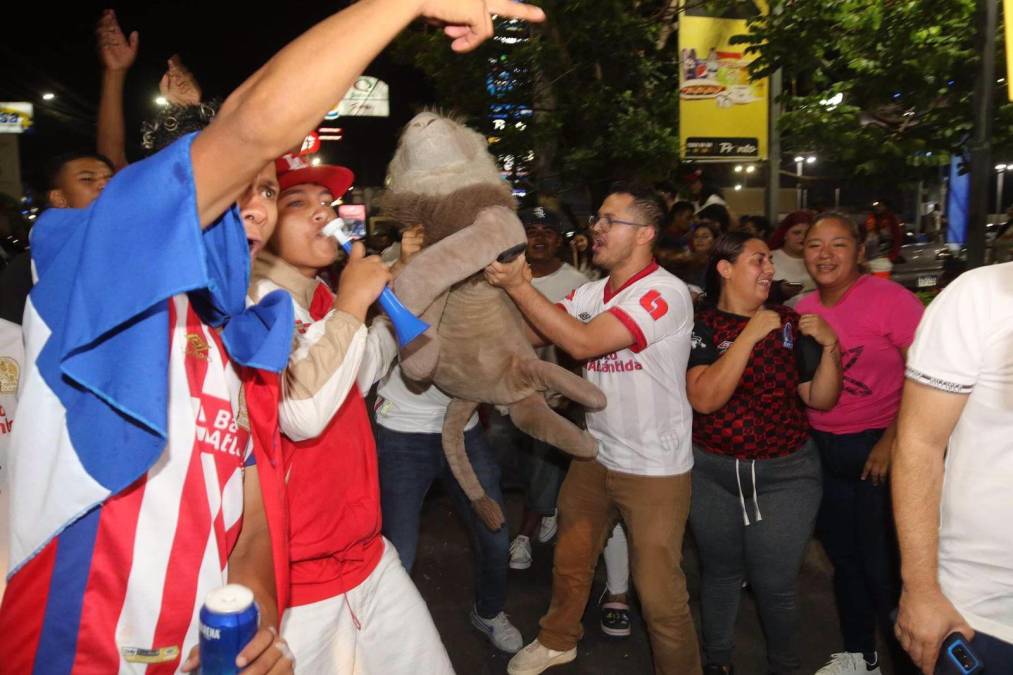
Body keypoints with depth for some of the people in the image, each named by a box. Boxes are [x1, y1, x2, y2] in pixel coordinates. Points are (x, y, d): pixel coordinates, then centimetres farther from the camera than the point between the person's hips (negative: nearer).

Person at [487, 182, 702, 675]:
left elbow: (583, 342, -28)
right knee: (569, 560, 22)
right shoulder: (589, 293, 4)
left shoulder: (666, 293, -19)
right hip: (594, 455, 7)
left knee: (659, 591, 5)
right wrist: (514, 286, -17)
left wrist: (519, 286, -26)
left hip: (654, 468, -7)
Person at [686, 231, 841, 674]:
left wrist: (829, 346, -13)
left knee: (775, 584, 5)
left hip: (785, 474, 1)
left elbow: (820, 399, 2)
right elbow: (703, 399, -22)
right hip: (712, 473, -1)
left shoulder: (790, 324, 0)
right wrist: (749, 335, -23)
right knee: (719, 572, 15)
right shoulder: (702, 326, -7)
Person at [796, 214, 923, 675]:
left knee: (883, 567, 1)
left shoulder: (889, 298, -14)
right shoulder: (804, 310, 4)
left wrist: (892, 441, -18)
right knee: (842, 556, 18)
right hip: (821, 448, 6)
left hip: (877, 449, -6)